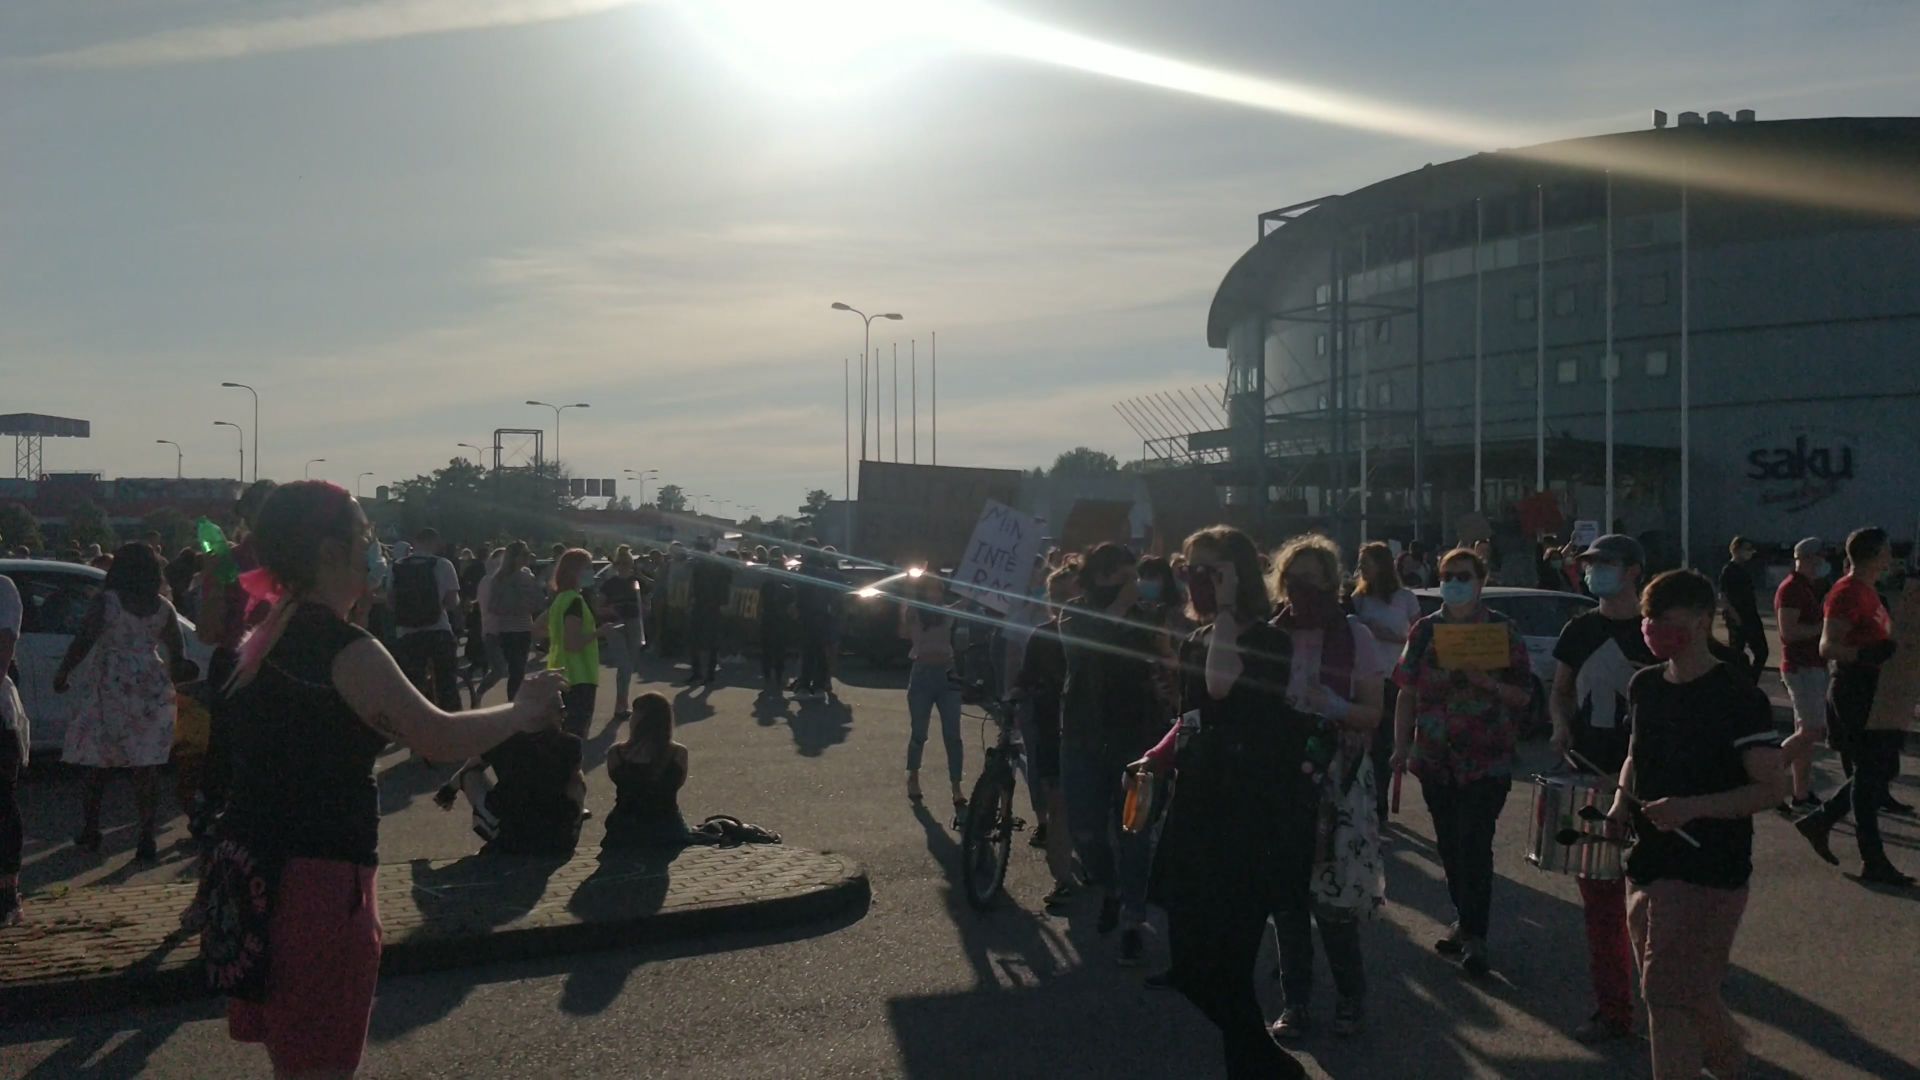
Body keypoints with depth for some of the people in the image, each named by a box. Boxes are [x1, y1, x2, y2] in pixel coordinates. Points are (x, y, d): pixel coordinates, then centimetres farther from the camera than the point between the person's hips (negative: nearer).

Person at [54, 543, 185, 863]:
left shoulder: (106, 601, -7)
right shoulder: (162, 608, 3)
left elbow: (84, 641, -13)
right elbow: (178, 651, 7)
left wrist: (62, 673, -1)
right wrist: (168, 680, 21)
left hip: (108, 688, -2)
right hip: (150, 690, 2)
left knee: (97, 764, 11)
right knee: (146, 767, 2)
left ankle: (90, 832, 20)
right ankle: (147, 839, 0)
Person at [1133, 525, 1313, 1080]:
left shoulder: (1270, 642, -8)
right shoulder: (1194, 643, 12)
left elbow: (1223, 686, -23)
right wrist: (1156, 758, 11)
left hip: (1248, 825, -7)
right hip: (1194, 816, 7)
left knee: (1222, 966, -10)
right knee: (1190, 962, 9)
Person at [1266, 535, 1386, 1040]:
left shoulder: (1355, 635, -3)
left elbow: (1373, 714, -3)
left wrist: (1336, 707, -22)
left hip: (1337, 783, -2)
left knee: (1333, 899, -2)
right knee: (1283, 895, 4)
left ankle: (1351, 996, 20)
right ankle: (1296, 1002, 18)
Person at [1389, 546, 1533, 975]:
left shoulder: (1502, 630, -1)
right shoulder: (1425, 630, 7)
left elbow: (1523, 695, -1)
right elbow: (1407, 692, 8)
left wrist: (1486, 681, -19)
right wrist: (1401, 746, 2)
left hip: (1486, 762, -4)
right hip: (1435, 759, 4)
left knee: (1475, 845, -7)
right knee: (1449, 844, 12)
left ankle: (1474, 936, 1)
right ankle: (1465, 921, 27)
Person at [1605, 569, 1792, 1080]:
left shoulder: (1737, 698, -14)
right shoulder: (1645, 686, 6)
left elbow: (1774, 786, -15)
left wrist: (1693, 807, -25)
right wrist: (1622, 803, 2)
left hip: (1709, 872, -7)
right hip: (1648, 865, 7)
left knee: (1669, 998, -8)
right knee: (1691, 995, 17)